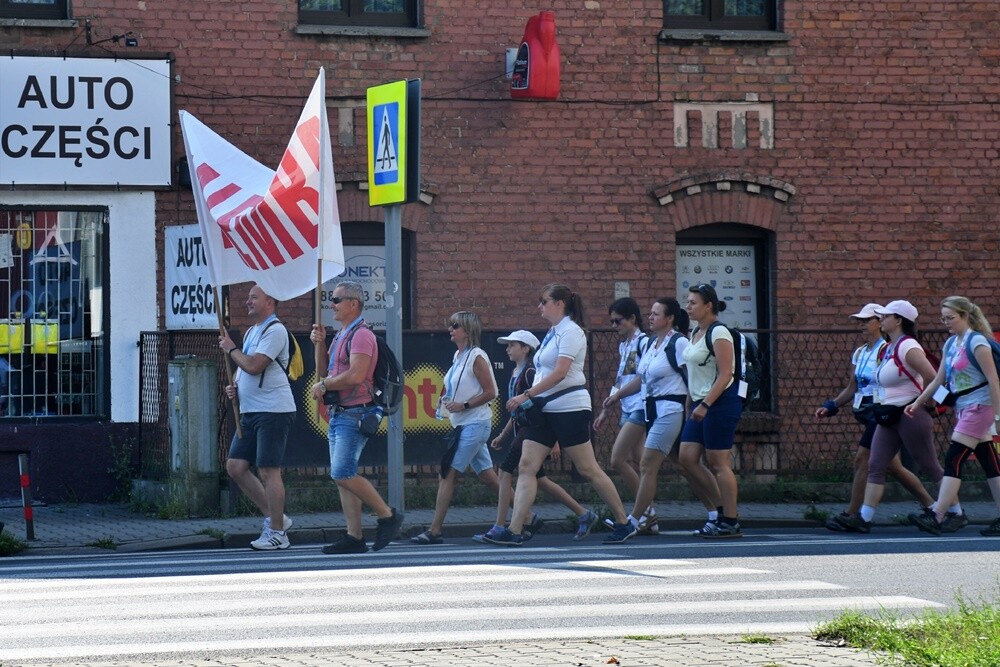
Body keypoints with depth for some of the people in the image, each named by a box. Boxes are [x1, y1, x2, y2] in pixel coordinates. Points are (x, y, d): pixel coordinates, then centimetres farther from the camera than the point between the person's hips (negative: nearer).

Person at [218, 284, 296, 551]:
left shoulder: (275, 331, -11)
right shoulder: (251, 332, 19)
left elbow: (254, 365, -21)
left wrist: (231, 349, -5)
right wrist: (234, 386, 8)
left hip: (273, 411, -10)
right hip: (250, 411, 10)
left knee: (268, 471, -8)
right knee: (235, 466, 6)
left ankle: (277, 532, -2)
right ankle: (274, 517, 15)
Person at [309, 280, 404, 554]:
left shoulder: (361, 335, -12)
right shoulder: (341, 335, 19)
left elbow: (355, 375, -23)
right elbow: (327, 370, 24)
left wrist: (324, 385, -11)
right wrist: (320, 345, 10)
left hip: (354, 415, -10)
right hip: (338, 415, 10)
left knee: (343, 474, -17)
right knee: (342, 476, 6)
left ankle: (387, 516, -5)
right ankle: (354, 537, 6)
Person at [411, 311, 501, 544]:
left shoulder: (477, 358, -12)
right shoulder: (458, 356, 14)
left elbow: (490, 392, -14)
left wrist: (464, 406, -18)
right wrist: (446, 401, 7)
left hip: (474, 425, -10)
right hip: (462, 425, 10)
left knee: (447, 475, -12)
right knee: (487, 476, 11)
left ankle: (434, 531, -14)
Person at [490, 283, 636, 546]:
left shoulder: (570, 331, -10)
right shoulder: (553, 334, 18)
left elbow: (560, 372, -20)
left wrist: (526, 395, -22)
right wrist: (530, 399, 10)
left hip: (569, 408, -9)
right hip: (545, 410, 9)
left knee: (588, 469, -3)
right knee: (526, 467, -3)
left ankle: (624, 524, 9)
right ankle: (514, 531, -9)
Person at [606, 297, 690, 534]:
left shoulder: (678, 343, -9)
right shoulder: (652, 343, 16)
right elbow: (641, 378, 23)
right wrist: (617, 395, 15)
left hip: (669, 410, -9)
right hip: (651, 409, 9)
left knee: (647, 466, -11)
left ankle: (633, 520, -11)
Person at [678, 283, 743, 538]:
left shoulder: (718, 333, -12)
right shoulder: (695, 333, 15)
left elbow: (725, 375, -18)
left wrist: (705, 405, -23)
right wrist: (693, 404, 17)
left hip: (720, 402, -9)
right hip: (700, 404, 9)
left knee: (718, 463, -6)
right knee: (687, 458, 4)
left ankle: (730, 522, 0)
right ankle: (721, 509, 13)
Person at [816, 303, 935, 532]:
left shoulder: (885, 350, -10)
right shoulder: (859, 354, 15)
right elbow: (852, 388, 18)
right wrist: (831, 406, 8)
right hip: (869, 415, 9)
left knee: (862, 459, -10)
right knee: (892, 466, 11)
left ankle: (851, 516, -6)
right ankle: (931, 506, 18)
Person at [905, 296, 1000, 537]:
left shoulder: (977, 342, -12)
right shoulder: (951, 344, 13)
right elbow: (939, 379, 20)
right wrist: (918, 402, 15)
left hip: (979, 407, -8)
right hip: (963, 408, 8)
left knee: (953, 460, -13)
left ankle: (937, 517, -17)